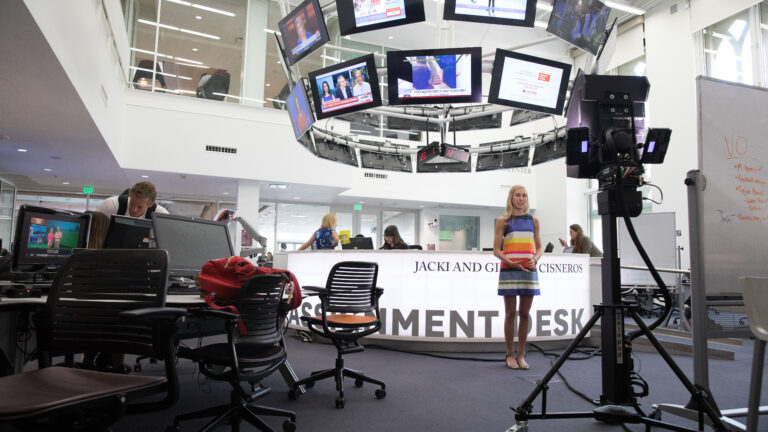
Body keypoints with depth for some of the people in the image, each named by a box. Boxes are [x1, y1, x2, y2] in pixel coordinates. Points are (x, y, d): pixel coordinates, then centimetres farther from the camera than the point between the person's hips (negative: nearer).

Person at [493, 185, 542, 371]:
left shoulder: (533, 220, 13)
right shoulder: (503, 221, 3)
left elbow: (539, 247, 16)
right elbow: (496, 250, 0)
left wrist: (535, 259, -6)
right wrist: (511, 263, -16)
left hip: (529, 271, 3)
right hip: (509, 271, -3)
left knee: (525, 314, 5)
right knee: (510, 313, 1)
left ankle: (521, 355, 15)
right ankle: (510, 355, 11)